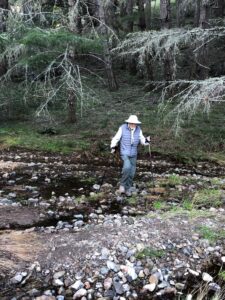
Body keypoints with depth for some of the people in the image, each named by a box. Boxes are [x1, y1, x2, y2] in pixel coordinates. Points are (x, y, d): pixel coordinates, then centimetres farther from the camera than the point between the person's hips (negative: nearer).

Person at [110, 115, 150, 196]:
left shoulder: (138, 130, -4)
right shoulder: (123, 128, -13)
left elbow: (142, 140, -1)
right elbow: (116, 138, -4)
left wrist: (147, 140, -21)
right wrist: (113, 147, -8)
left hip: (133, 154, 4)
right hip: (124, 152, -4)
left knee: (131, 172, 6)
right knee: (127, 167, -28)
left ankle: (127, 189, 24)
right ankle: (122, 185, -9)